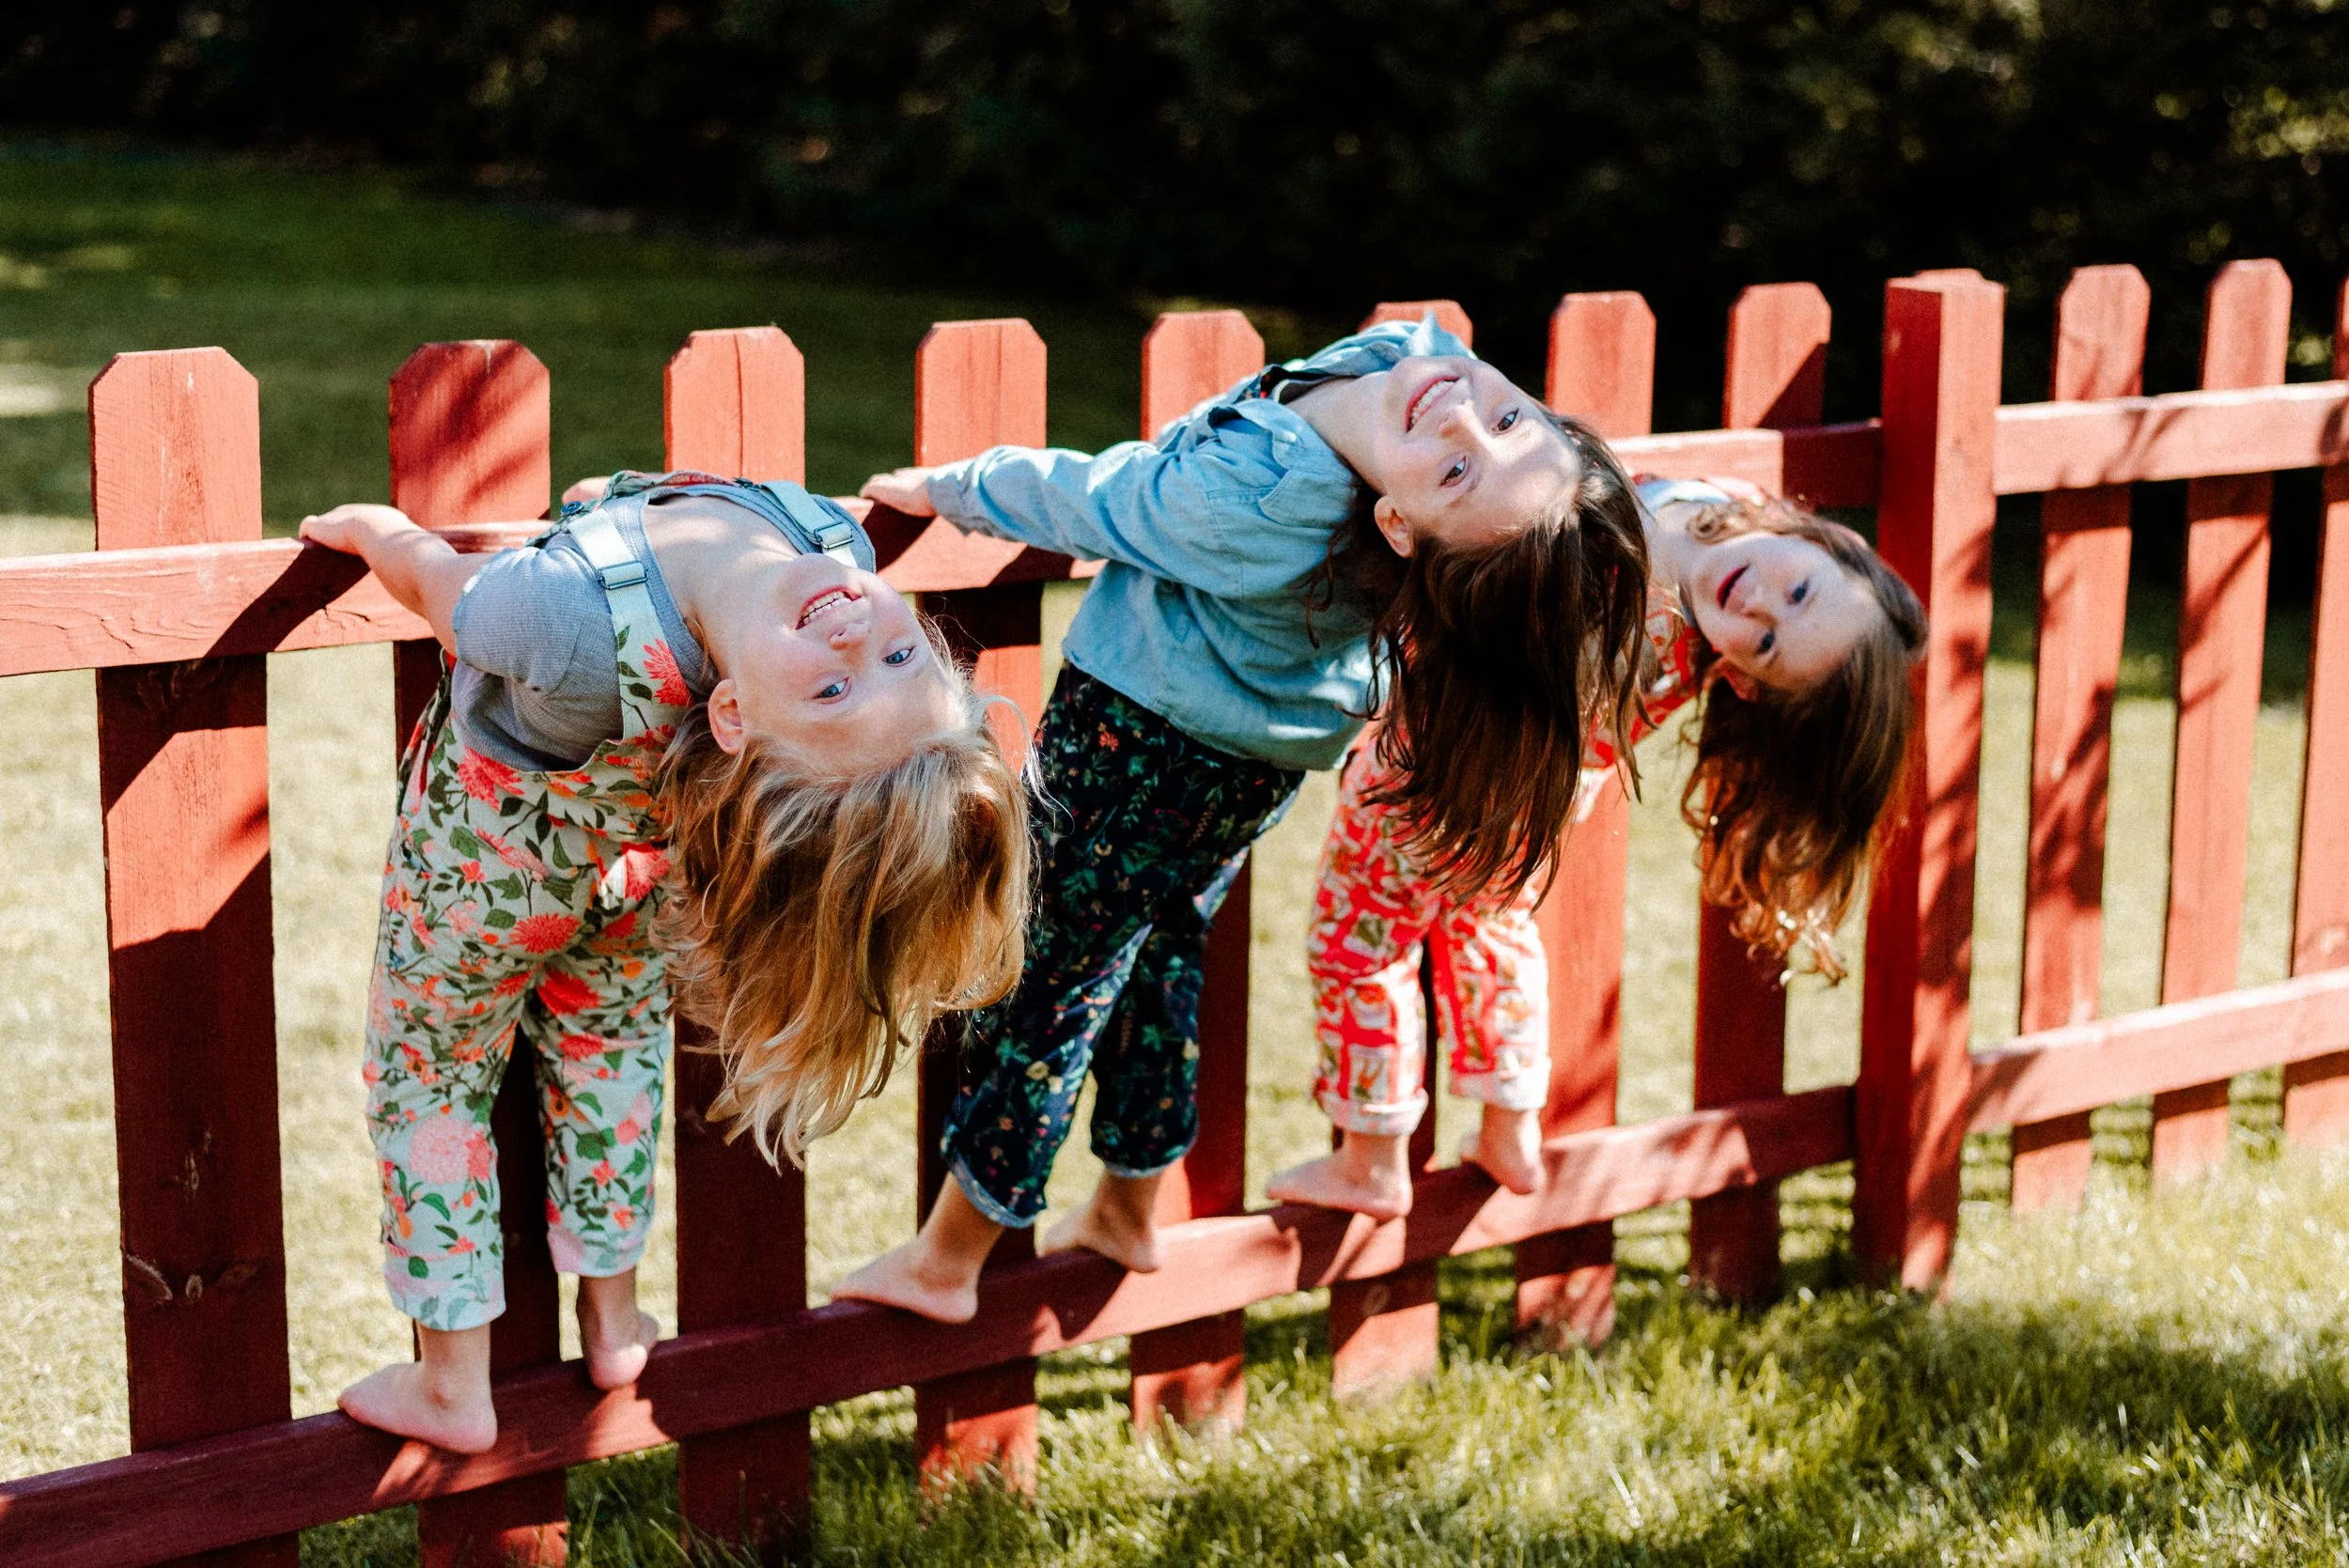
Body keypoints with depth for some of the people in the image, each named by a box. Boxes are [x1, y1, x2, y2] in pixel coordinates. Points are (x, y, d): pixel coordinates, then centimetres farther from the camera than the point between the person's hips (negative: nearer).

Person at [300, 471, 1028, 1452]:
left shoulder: (578, 635, -51)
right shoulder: (844, 544, -37)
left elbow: (432, 577, -27)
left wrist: (370, 527, -5)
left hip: (496, 851, -4)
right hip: (640, 854, 4)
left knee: (429, 1076, 21)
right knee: (612, 1041, 31)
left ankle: (451, 1388, 35)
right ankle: (614, 1325, 47)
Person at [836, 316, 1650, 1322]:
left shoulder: (1246, 512, -42)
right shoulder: (1415, 352, -24)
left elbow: (1078, 501, -21)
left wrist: (950, 489, -2)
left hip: (1143, 738, -7)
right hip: (1264, 755, 7)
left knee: (1054, 984, 9)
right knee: (1161, 957, 26)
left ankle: (944, 1264, 26)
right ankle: (1126, 1215, 44)